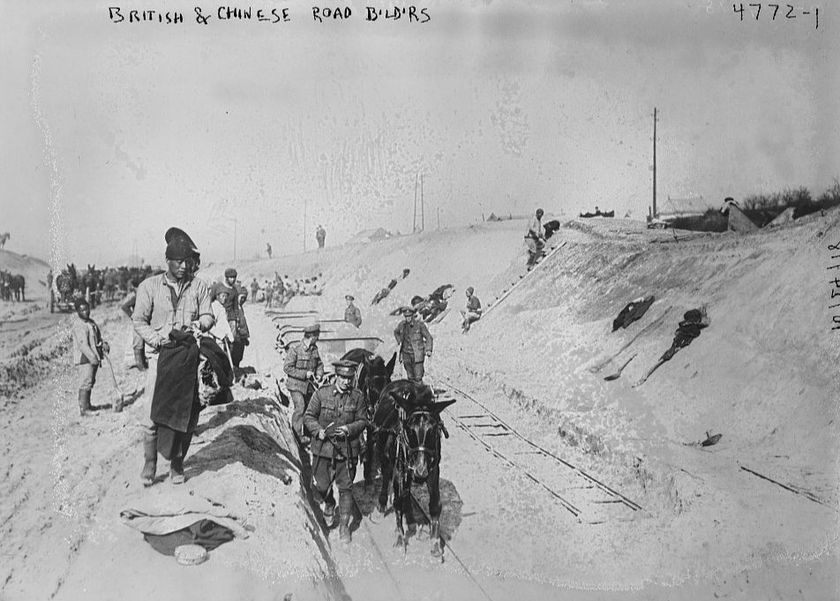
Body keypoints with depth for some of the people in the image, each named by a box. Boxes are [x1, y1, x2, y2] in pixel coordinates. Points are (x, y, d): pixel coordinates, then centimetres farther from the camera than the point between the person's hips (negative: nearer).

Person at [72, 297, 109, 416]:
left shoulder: (91, 322, 14)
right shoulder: (79, 326, -16)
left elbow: (98, 338, 22)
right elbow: (83, 345, -23)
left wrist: (103, 344, 1)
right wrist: (92, 358, -27)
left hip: (93, 358, 9)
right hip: (84, 359, -9)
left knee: (90, 382, 18)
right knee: (85, 383, -9)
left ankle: (87, 405, 31)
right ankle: (83, 409, -7)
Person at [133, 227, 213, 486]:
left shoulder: (199, 286, 7)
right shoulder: (149, 286, 3)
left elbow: (208, 317, 6)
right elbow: (139, 321, 3)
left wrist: (196, 325, -17)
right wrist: (158, 339, -13)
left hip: (189, 356, 2)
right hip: (160, 355, -1)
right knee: (153, 413, -7)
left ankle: (177, 464, 17)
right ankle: (149, 463, 10)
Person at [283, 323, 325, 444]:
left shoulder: (314, 348, 2)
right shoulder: (295, 349, -18)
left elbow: (319, 363, 15)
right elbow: (287, 367, -17)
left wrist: (319, 374, -5)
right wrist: (305, 374, -20)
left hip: (309, 385, 7)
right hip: (296, 385, -6)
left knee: (308, 409, 11)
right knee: (300, 408, -15)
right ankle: (298, 433, 1)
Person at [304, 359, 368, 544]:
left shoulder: (357, 396, -2)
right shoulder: (322, 393, -5)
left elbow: (363, 421, 2)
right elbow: (308, 416, 1)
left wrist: (349, 429, -16)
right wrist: (318, 431, -15)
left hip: (347, 449, 0)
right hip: (323, 446, 0)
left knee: (346, 487, 3)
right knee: (322, 485, 9)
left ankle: (344, 526, 15)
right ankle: (329, 504, 43)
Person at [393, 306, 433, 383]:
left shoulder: (420, 324, -12)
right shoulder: (402, 325, 0)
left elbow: (429, 338, -7)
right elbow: (396, 332, 23)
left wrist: (428, 350, -19)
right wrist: (399, 341, 8)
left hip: (417, 355, -4)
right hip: (406, 354, 4)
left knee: (418, 378, -8)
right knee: (410, 378, 11)